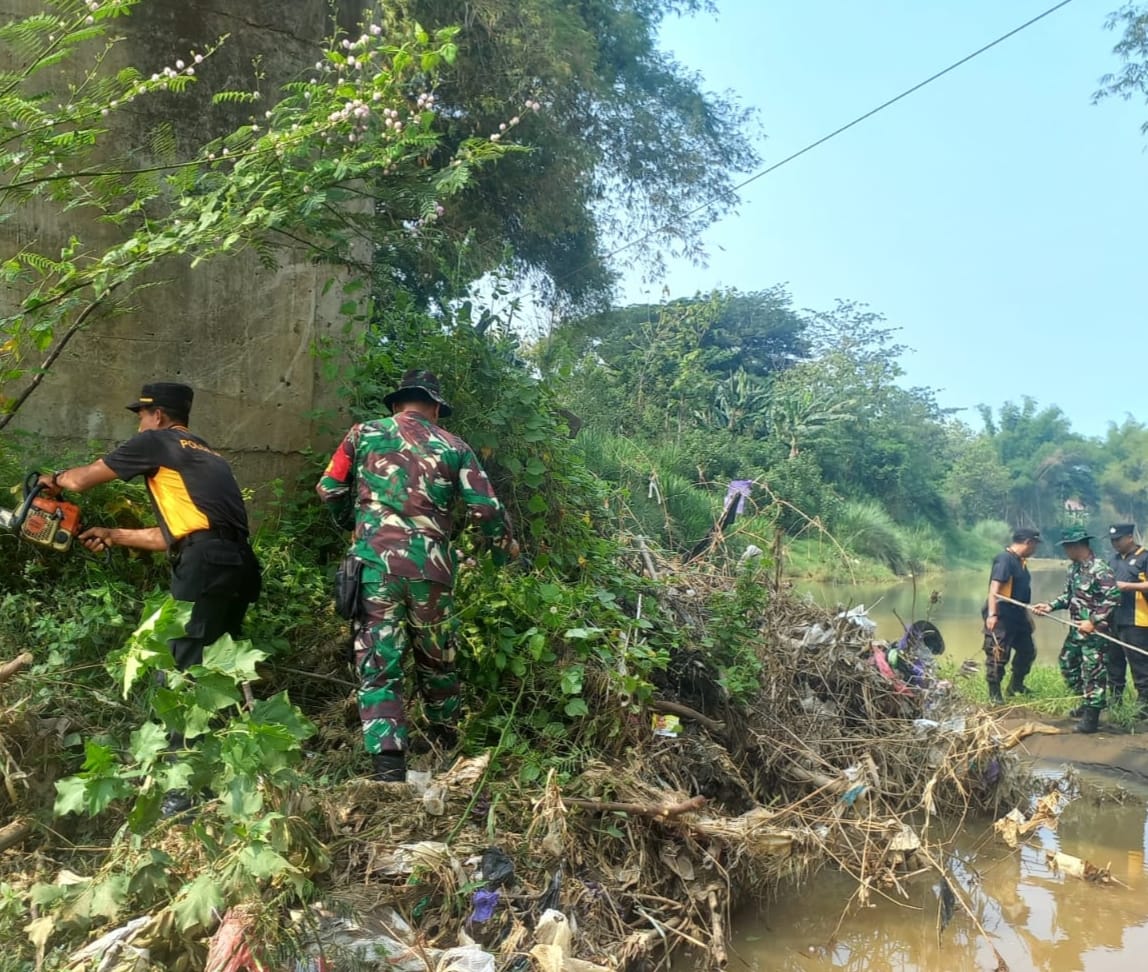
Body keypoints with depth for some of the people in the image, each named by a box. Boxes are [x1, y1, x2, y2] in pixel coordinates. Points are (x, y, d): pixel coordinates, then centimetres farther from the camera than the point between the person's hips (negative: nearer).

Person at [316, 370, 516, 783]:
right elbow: (486, 508, 3)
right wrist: (507, 542, 22)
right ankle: (447, 743, 37)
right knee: (437, 659, 20)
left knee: (378, 666, 1)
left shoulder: (364, 433, 9)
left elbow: (329, 490, 8)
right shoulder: (454, 447, 9)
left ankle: (388, 765, -9)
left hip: (374, 563, -1)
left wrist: (352, 521, 28)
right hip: (430, 567, 1)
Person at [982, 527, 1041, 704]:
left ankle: (1016, 686, 33)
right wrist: (992, 614, -30)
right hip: (1001, 618, -10)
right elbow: (994, 588, -23)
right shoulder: (1005, 559, -16)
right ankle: (994, 693, 9)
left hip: (1017, 616, 10)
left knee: (1027, 650, 17)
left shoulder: (1020, 561, 13)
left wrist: (1027, 615, 27)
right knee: (998, 656, -3)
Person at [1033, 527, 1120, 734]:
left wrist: (1093, 621, -22)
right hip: (1076, 629, 9)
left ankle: (1090, 718, 1)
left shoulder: (1100, 569, -18)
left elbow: (1112, 598, -20)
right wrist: (1051, 606, 2)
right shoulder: (1074, 568, 9)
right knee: (1067, 663, 19)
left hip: (1094, 631, -9)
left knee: (1092, 672, -4)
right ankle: (1087, 701, 35)